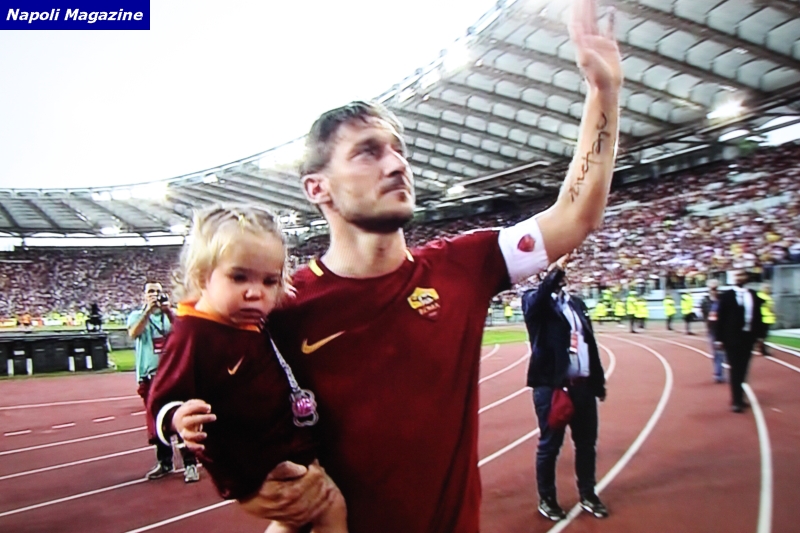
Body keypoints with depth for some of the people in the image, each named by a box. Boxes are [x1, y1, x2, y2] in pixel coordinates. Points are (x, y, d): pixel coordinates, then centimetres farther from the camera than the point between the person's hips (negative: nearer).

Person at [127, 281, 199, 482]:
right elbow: (134, 333, -14)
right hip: (150, 377, 1)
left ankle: (190, 464, 0)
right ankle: (164, 462, 24)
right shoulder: (137, 315, 7)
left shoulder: (171, 314, 7)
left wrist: (167, 312, -20)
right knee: (157, 423, 9)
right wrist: (148, 310, -21)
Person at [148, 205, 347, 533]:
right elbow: (164, 400, -22)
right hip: (259, 467, -9)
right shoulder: (193, 334, -24)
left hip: (291, 449, 9)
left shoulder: (253, 323, 2)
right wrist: (179, 419, -44)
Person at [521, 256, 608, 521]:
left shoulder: (577, 302, 15)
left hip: (582, 384, 6)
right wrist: (555, 268, -36)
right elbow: (541, 294, -29)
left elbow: (590, 342, 13)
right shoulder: (535, 300, -2)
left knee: (587, 443, 15)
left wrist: (599, 380, 11)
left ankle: (587, 495, 33)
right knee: (550, 444, 5)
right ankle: (547, 499, 22)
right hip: (551, 384, -6)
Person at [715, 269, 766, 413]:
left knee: (742, 369, 11)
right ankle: (737, 401, 2)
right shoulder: (727, 296, -5)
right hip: (732, 337, -4)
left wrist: (759, 334, 4)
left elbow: (758, 316, 10)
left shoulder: (754, 295, 8)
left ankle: (738, 397, 23)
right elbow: (721, 318, -6)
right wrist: (720, 338, -9)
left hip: (748, 336, 4)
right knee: (736, 369, -2)